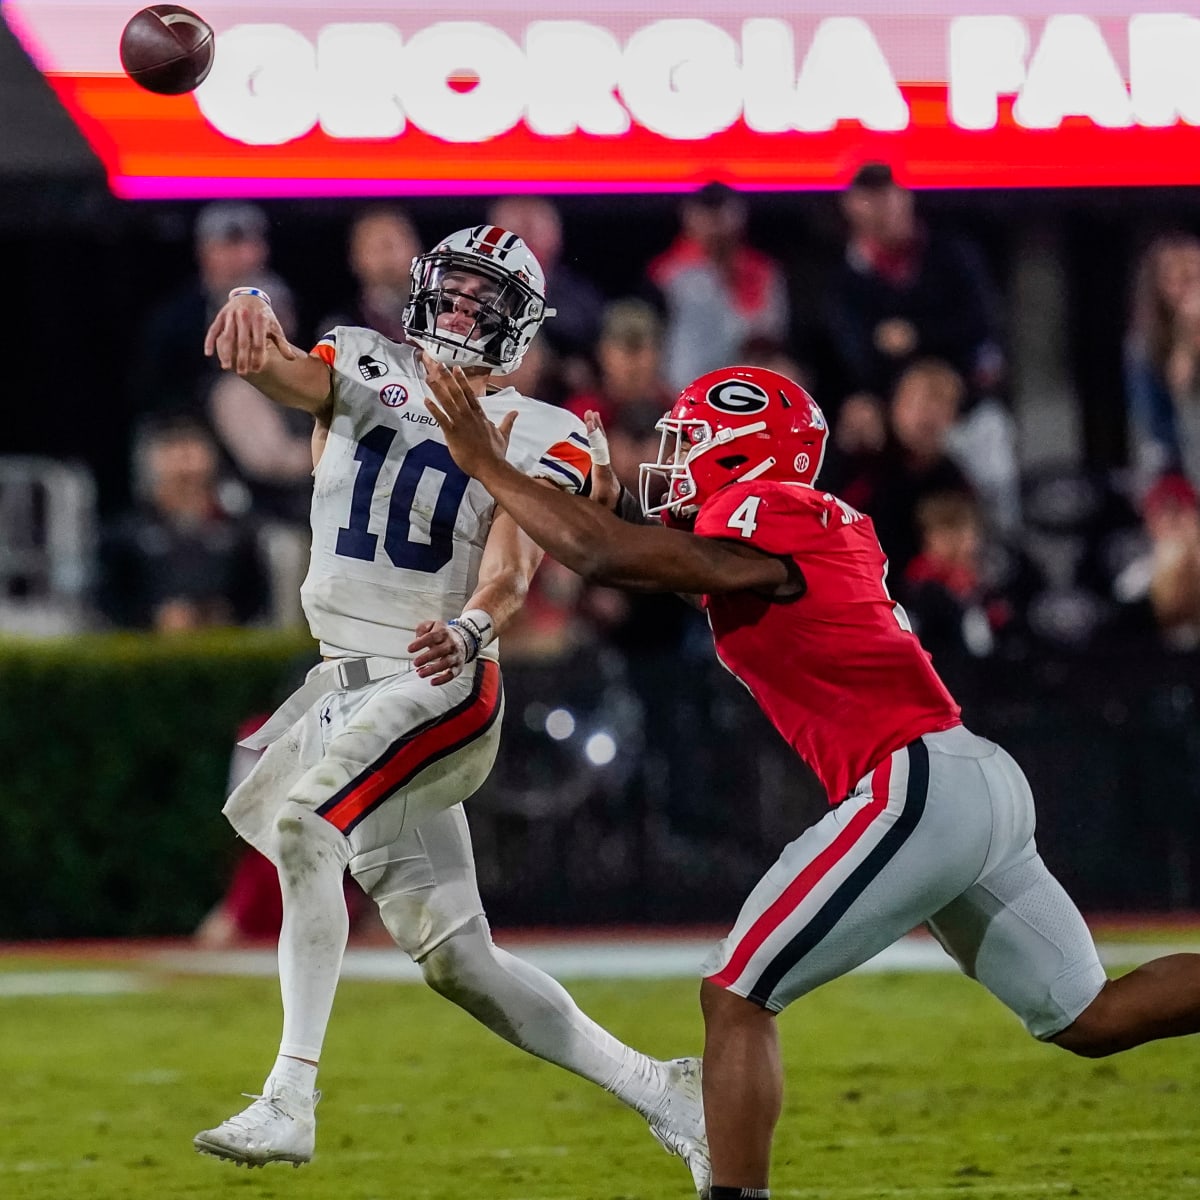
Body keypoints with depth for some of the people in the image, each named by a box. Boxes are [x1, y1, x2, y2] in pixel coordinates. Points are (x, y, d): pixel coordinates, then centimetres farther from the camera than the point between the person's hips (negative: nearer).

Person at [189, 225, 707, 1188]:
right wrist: (251, 316, -37)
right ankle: (655, 1090, 16)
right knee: (455, 958, 6)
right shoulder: (367, 370, 9)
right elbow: (287, 373, -12)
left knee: (300, 822, -29)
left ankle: (289, 1104, -27)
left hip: (441, 685, -5)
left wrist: (472, 629, -39)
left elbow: (513, 567, -16)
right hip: (347, 682, 5)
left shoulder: (539, 440, -1)